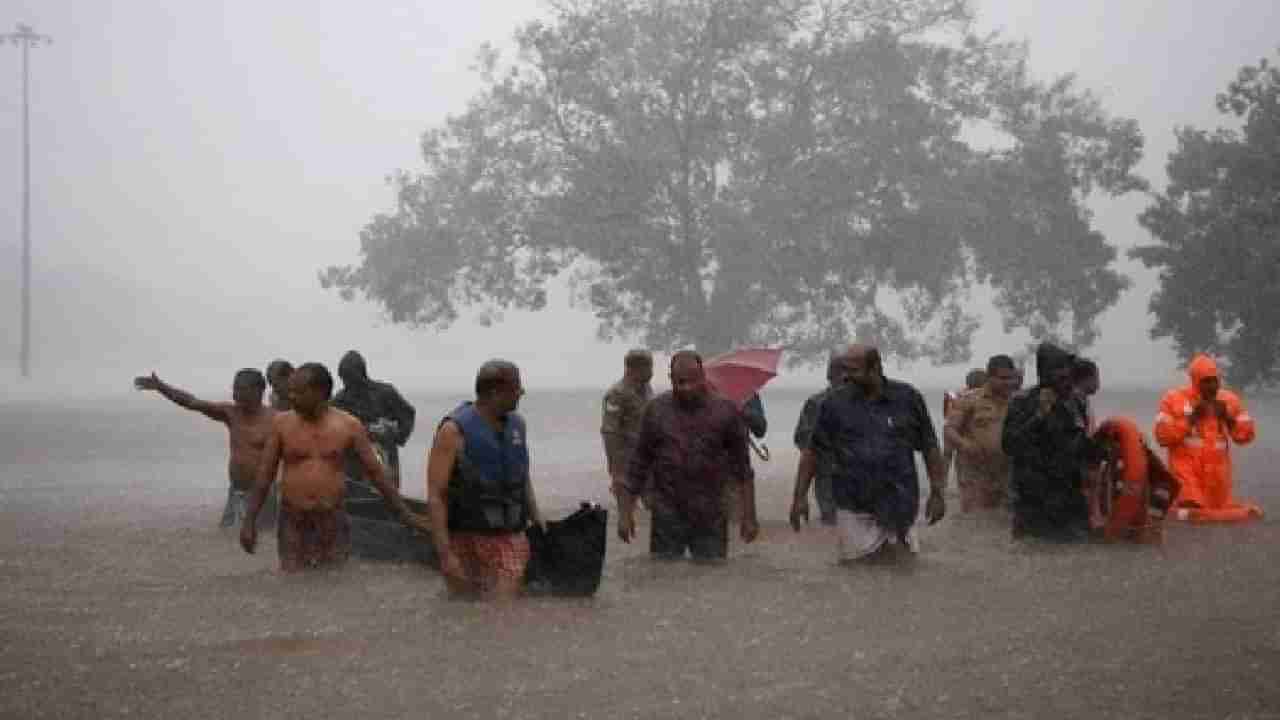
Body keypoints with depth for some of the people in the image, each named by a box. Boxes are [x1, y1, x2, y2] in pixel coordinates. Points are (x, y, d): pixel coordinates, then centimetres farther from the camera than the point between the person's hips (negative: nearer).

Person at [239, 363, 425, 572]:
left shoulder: (348, 426, -2)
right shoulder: (281, 423, -1)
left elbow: (375, 472, 3)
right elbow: (265, 474, 3)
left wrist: (404, 514, 2)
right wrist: (249, 521, -2)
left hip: (333, 522, 0)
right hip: (293, 523, 0)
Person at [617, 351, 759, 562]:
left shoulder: (725, 411, 1)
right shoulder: (656, 410, 4)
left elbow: (742, 470, 5)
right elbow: (638, 465, 7)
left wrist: (748, 517, 2)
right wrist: (626, 512, 3)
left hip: (711, 519, 0)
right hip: (667, 517, 0)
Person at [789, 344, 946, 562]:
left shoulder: (908, 398, -1)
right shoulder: (834, 403, -1)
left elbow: (930, 448, 5)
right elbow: (812, 452, 5)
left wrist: (937, 493, 2)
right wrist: (800, 497, 1)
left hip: (899, 506, 0)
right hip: (853, 509, 0)